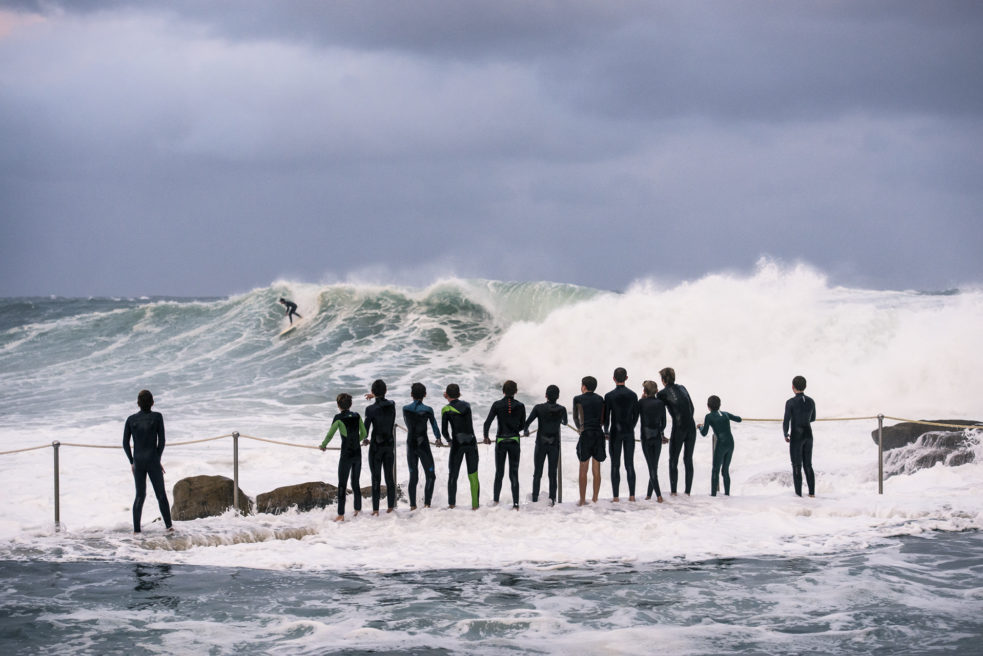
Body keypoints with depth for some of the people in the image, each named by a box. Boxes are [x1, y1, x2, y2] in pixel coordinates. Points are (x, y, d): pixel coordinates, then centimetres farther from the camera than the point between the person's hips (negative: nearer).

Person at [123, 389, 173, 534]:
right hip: (153, 460, -2)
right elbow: (161, 441, -4)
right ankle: (168, 524, 6)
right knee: (161, 494, 9)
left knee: (140, 495, 11)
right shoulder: (157, 417, -4)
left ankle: (136, 527, 4)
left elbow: (125, 443, 2)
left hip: (138, 462, 2)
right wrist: (158, 460, 7)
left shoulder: (131, 419, 2)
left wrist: (132, 462, 12)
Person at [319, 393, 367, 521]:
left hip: (346, 455, -5)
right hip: (357, 454, 5)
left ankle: (341, 514, 1)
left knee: (342, 485, 1)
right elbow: (364, 434, 9)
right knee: (355, 483, 17)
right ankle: (357, 510, 22)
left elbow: (329, 435, -7)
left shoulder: (339, 418, -12)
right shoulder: (357, 416, 1)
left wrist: (323, 445, 11)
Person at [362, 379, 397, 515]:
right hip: (390, 444, 4)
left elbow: (366, 428, -11)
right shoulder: (392, 405, -3)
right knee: (389, 476, 12)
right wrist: (376, 397, 34)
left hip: (376, 446, -4)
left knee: (376, 478, 1)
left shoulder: (371, 409, -15)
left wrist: (365, 440, 8)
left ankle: (375, 509, 0)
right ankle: (390, 506, 15)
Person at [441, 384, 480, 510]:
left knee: (453, 475, 8)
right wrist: (450, 400, 28)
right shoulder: (467, 405, 7)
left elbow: (444, 431, -3)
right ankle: (475, 505, 3)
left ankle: (451, 504, 6)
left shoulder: (446, 409, -6)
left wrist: (449, 440, 15)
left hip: (457, 443, -3)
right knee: (473, 476, 6)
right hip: (472, 442, 3)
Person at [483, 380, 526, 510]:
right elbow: (522, 425, 5)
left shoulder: (497, 405, -7)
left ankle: (496, 501, 12)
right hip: (514, 441, 0)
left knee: (499, 473, 13)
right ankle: (515, 503, -4)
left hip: (501, 441, 0)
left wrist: (486, 437, 8)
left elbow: (487, 422, -8)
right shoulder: (520, 406, -3)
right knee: (514, 473, 4)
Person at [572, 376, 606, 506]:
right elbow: (603, 418, 10)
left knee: (583, 470, 3)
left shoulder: (578, 399, -1)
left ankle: (582, 500, 3)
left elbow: (575, 417, 11)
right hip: (599, 434, 3)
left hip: (586, 435, -3)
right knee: (596, 470, 7)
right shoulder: (600, 399, 9)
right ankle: (595, 499, 8)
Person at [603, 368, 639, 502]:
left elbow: (606, 416, -6)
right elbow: (636, 415, 7)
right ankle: (632, 495, 3)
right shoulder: (633, 395, 0)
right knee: (630, 465, 6)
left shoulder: (609, 396, -8)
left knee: (615, 466, 1)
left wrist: (606, 431, 9)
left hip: (615, 433, -3)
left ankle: (615, 496, -2)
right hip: (629, 433, 3)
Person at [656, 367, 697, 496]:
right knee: (688, 460, 10)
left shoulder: (663, 393, -3)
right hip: (691, 428, 4)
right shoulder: (682, 388, 12)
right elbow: (692, 409, 15)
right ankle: (688, 492, 11)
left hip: (678, 429, -4)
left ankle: (673, 491, 7)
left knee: (673, 461, 8)